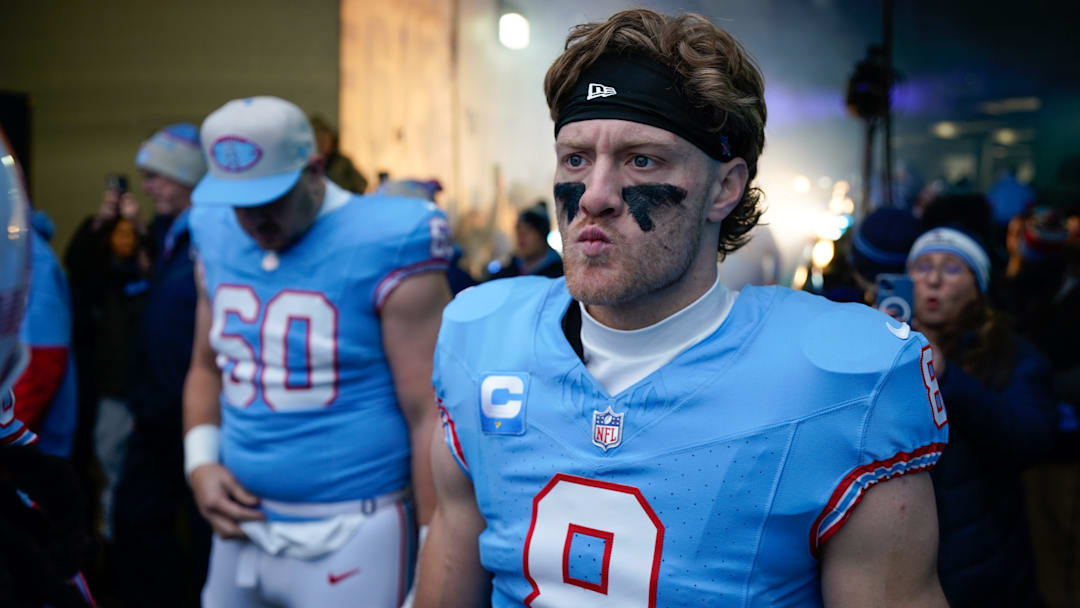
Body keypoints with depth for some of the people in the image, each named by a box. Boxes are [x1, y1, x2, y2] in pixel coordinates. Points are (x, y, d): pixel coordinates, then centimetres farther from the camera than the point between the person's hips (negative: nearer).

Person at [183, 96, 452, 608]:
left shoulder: (386, 250, -15)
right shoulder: (218, 242, 4)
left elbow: (429, 415, -14)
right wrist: (200, 463, 2)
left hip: (350, 538, -5)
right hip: (242, 525, 6)